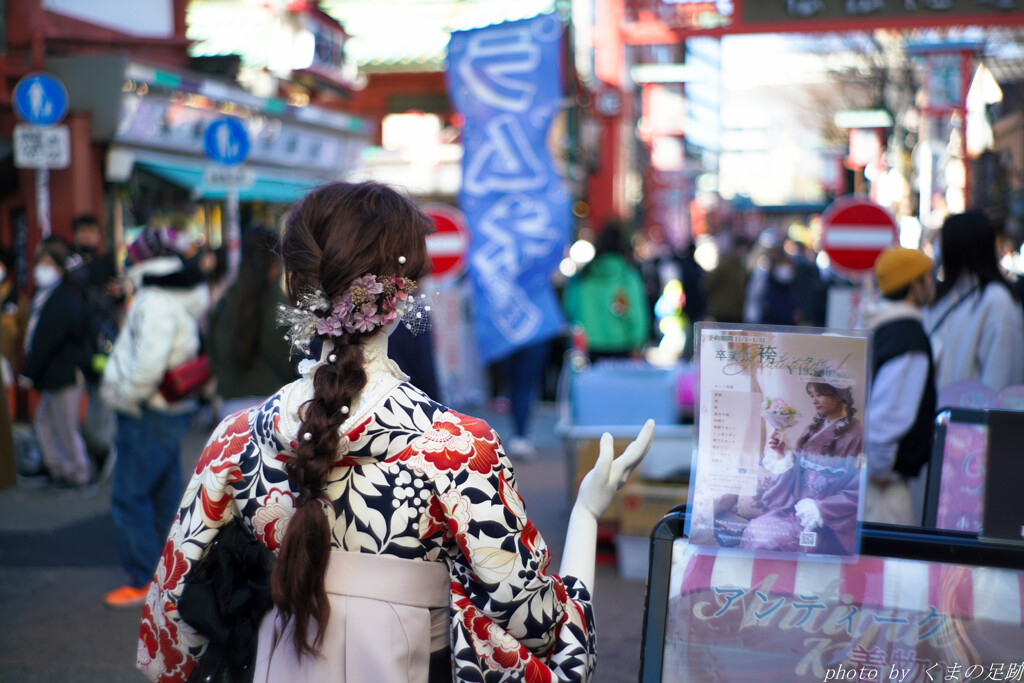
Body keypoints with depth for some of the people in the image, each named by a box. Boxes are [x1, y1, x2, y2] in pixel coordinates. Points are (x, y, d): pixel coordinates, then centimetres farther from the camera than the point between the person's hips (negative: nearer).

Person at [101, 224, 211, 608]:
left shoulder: (156, 303, -19)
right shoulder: (184, 302, 12)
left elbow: (150, 363, -28)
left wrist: (125, 397, -14)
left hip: (147, 414, -10)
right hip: (174, 409, 10)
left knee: (129, 498, -4)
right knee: (164, 494, 17)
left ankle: (144, 582, 0)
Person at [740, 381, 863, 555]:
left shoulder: (856, 435, -9)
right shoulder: (814, 428, 12)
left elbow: (857, 493, -12)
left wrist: (820, 508, -18)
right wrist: (783, 454, -4)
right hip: (795, 506, 6)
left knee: (769, 535, -22)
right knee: (754, 529, -16)